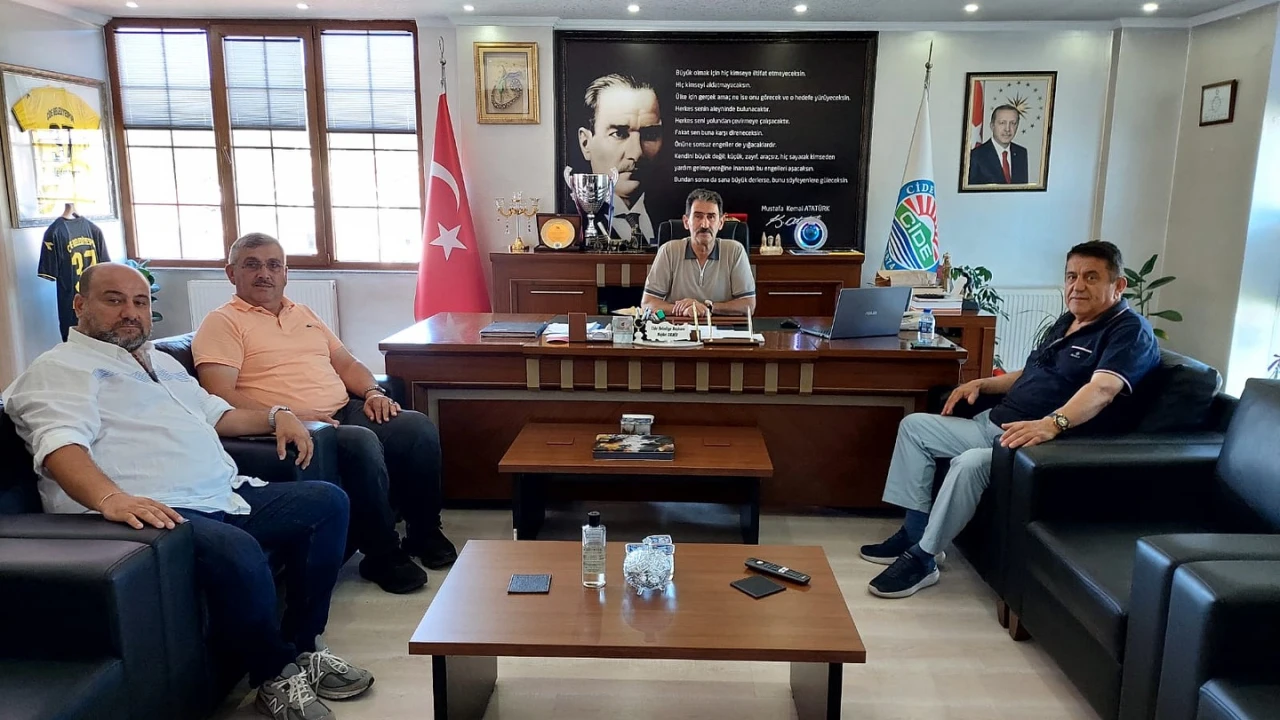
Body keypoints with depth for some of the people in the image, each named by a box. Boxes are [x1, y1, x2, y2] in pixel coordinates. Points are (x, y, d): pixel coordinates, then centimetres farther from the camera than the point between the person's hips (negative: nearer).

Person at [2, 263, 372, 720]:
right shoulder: (60, 369, -1)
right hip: (155, 511, -9)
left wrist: (275, 417, 18)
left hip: (226, 495, 10)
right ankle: (277, 675, -11)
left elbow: (213, 412, 36)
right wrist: (111, 499, -40)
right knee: (237, 550, -36)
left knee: (327, 502, 1)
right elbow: (61, 444, -20)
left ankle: (301, 644, 3)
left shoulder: (162, 363, 27)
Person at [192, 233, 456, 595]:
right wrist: (289, 415, -21)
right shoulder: (222, 323, 2)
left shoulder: (305, 314, 24)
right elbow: (221, 396, -12)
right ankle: (383, 556, -17)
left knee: (418, 426, -17)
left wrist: (373, 393, 3)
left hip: (345, 413, 7)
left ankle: (425, 532, 2)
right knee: (362, 442, -34)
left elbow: (347, 363, 25)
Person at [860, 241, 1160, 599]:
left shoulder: (1130, 330, -10)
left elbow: (1102, 388, -29)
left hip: (1046, 444, -10)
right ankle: (914, 530, 4)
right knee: (914, 425, 5)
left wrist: (1051, 424, -46)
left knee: (971, 463, -35)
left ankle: (922, 559, -20)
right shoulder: (1068, 322, 19)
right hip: (995, 424, 10)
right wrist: (982, 383, 16)